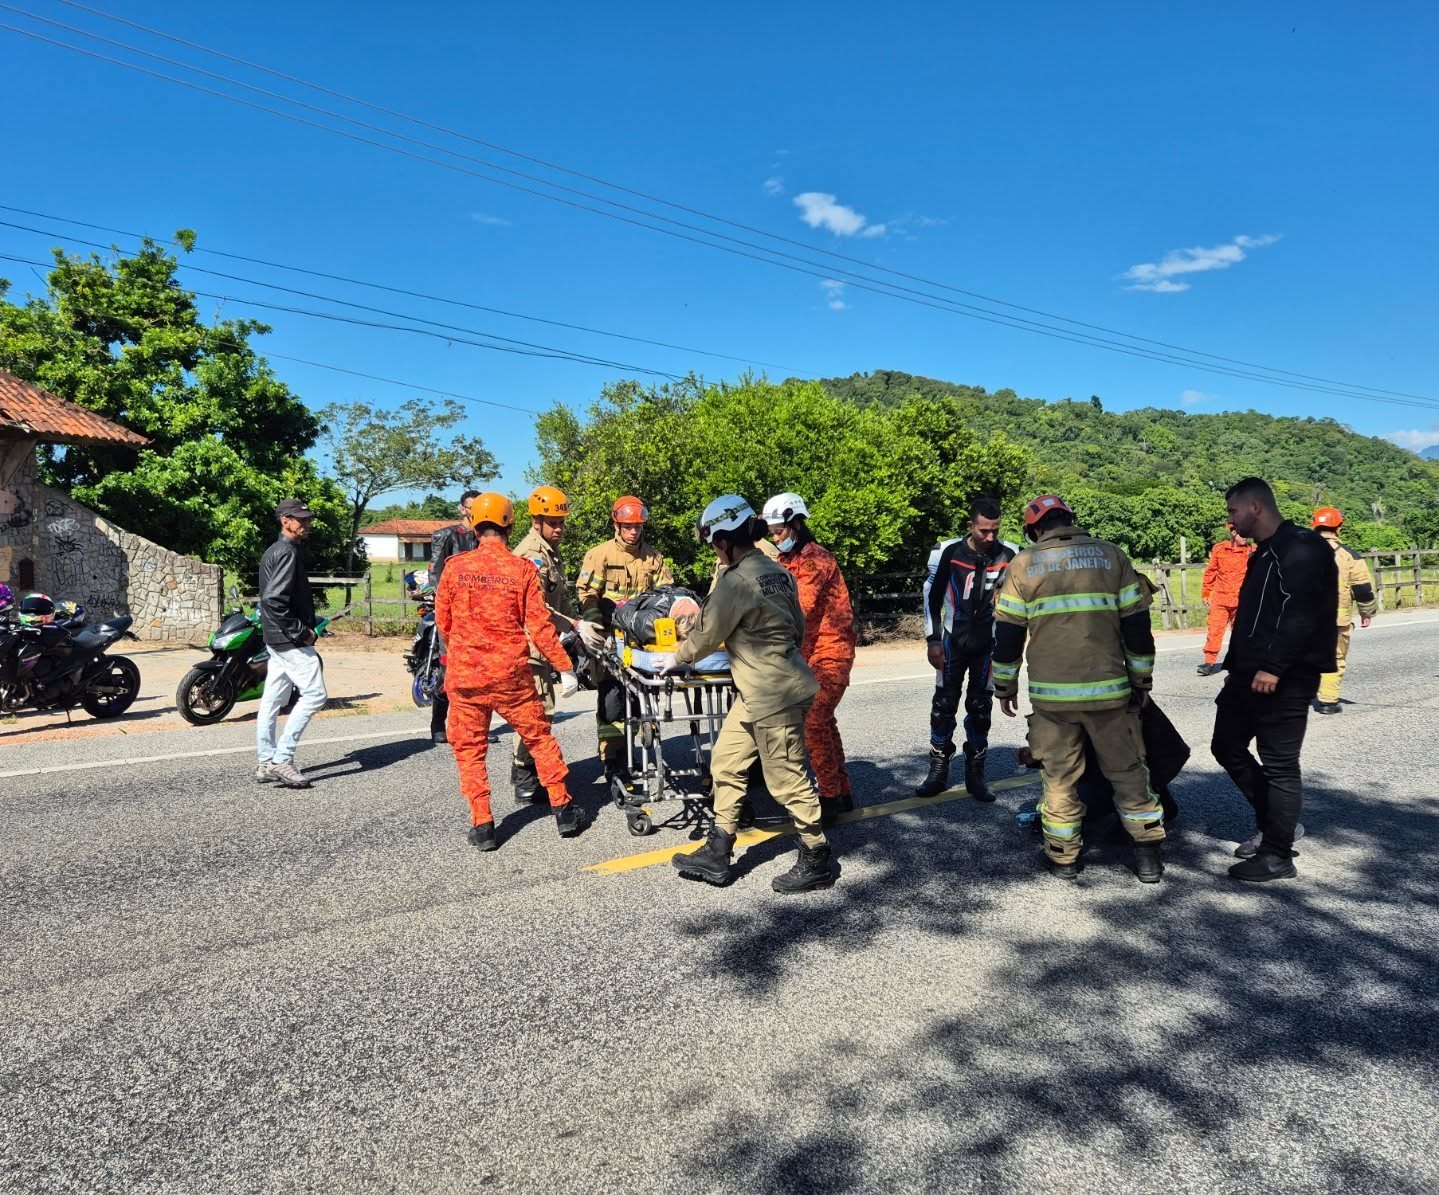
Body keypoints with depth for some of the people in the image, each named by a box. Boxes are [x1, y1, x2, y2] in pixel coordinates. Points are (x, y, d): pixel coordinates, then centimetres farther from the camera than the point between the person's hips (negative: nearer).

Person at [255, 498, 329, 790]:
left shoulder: (273, 551, 18)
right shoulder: (288, 552, -14)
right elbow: (274, 600, -24)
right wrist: (302, 631, -18)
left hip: (276, 638, 10)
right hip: (291, 640, -10)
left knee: (272, 700, 11)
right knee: (314, 694, -9)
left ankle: (267, 763, 18)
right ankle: (282, 758, -7)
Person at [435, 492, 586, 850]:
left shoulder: (455, 567, -3)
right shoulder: (523, 569, -7)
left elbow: (443, 621, 6)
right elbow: (539, 626, -8)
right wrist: (565, 668, 0)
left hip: (464, 674, 1)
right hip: (511, 674, 0)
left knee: (469, 748, 13)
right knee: (539, 738, 15)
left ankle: (482, 825, 12)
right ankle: (564, 810, 21)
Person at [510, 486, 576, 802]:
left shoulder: (552, 553, 17)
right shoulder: (531, 554, -16)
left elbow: (561, 599, 21)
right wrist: (575, 626, -27)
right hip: (531, 643, -11)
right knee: (538, 711, -9)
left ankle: (524, 768, 31)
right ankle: (525, 780, 0)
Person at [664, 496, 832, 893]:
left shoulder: (736, 581, -19)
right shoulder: (777, 572, 7)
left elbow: (707, 636, -9)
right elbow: (798, 627, 15)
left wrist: (676, 659, 10)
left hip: (773, 696, -10)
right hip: (755, 693, 10)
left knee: (787, 779, 3)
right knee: (726, 763, 14)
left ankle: (816, 862, 18)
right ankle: (716, 855, 23)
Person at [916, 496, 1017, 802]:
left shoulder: (1008, 556, -6)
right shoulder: (950, 552, -9)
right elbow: (932, 596, 0)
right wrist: (932, 639, -4)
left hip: (988, 645, 1)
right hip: (953, 641, -1)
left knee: (980, 709, 7)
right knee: (943, 706, 1)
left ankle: (976, 775, 17)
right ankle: (938, 773, 12)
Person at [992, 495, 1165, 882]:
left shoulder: (1024, 564, 2)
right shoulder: (1110, 555, 5)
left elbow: (1008, 633, 2)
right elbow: (1137, 624, 5)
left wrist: (1005, 686, 13)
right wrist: (1141, 679, 15)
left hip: (1051, 693, -1)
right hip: (1109, 689, 1)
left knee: (1059, 776, 11)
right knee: (1127, 771, 14)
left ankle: (1063, 857, 19)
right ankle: (1148, 854, 17)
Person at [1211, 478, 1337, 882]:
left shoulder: (1302, 548, -13)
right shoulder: (1264, 554, 17)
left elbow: (1301, 615, -23)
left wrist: (1273, 666, -27)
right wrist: (1237, 667, 20)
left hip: (1285, 678, -10)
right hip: (1251, 673, 10)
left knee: (1279, 763, -2)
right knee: (1227, 747, 15)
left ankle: (1277, 856, 9)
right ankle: (1276, 823, 28)